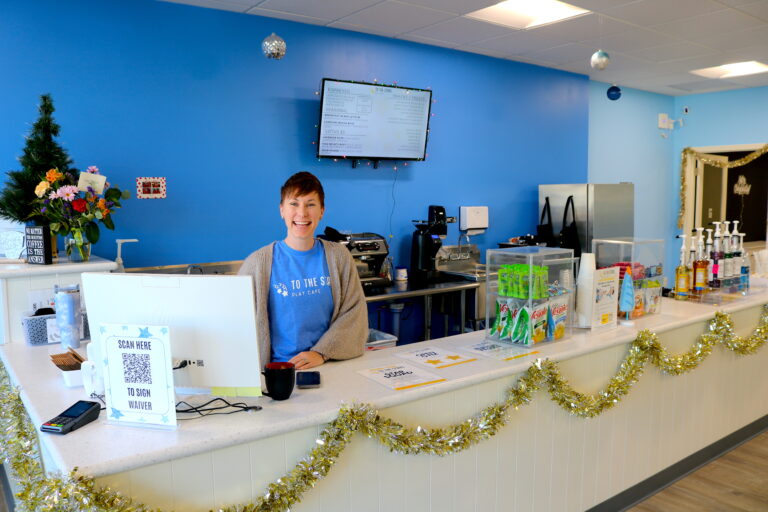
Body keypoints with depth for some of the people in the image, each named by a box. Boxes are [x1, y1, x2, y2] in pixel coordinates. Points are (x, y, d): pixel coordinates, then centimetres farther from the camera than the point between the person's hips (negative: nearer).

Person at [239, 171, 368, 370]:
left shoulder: (338, 256, 6)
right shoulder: (258, 263, 0)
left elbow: (354, 312, 2)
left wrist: (321, 353, -10)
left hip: (330, 363, 2)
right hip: (278, 368, -1)